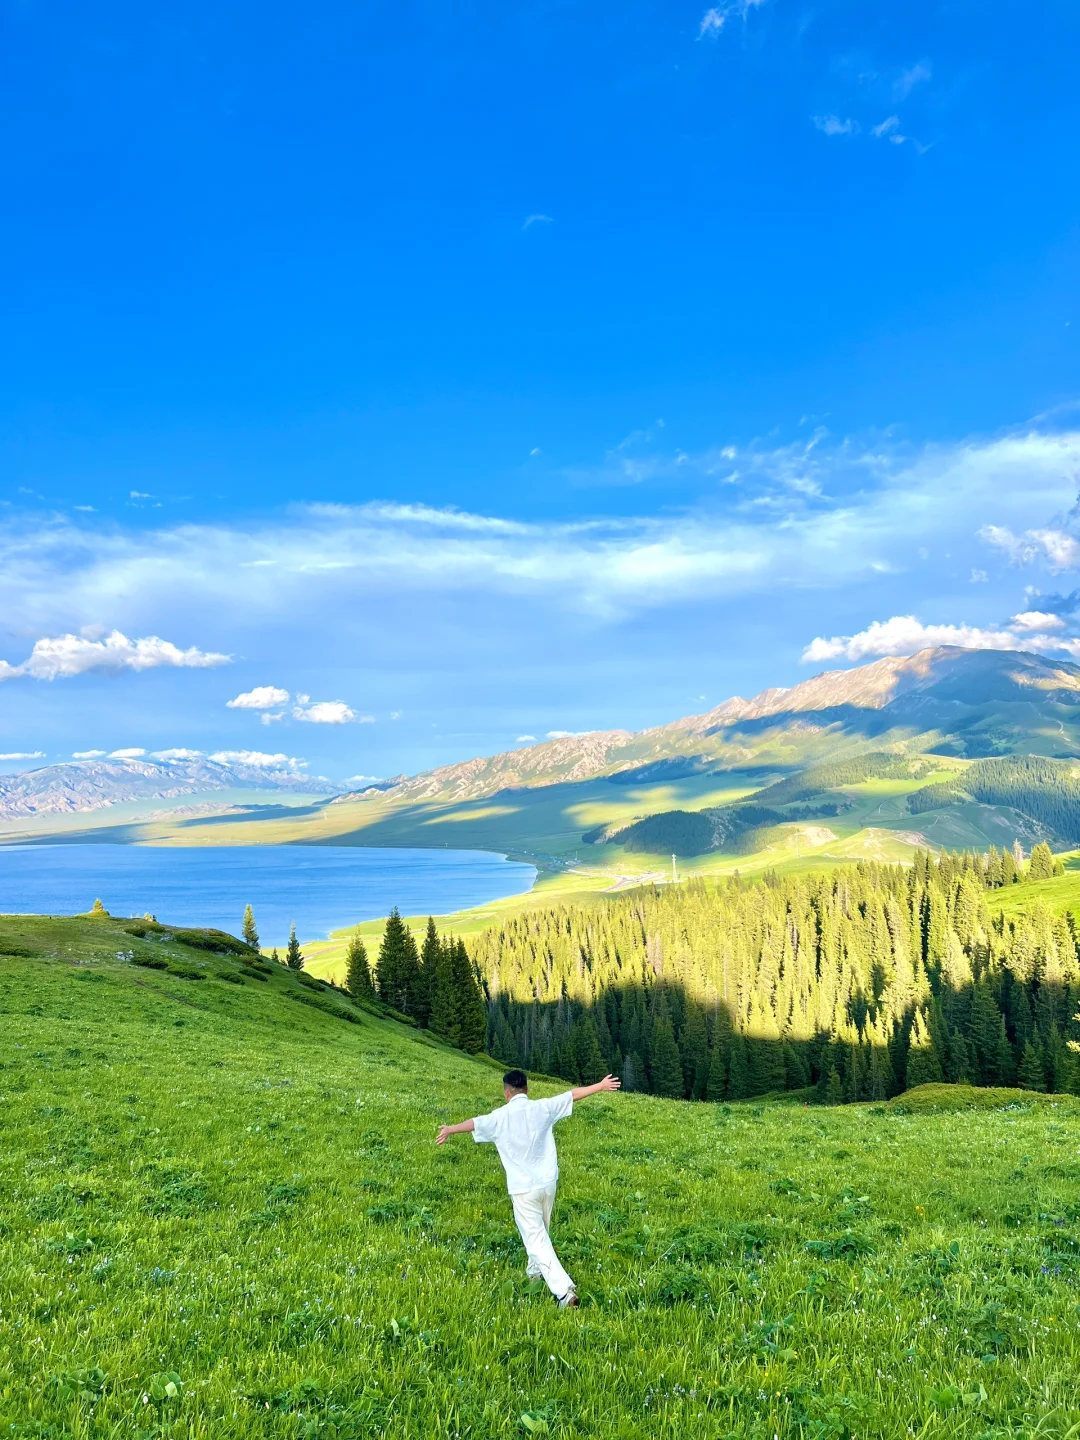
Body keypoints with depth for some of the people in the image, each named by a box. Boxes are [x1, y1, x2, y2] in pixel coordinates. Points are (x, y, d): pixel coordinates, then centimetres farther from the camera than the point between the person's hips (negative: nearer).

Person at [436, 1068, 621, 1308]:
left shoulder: (500, 1117, -10)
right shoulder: (542, 1108, -2)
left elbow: (473, 1123, 2)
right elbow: (574, 1094, 5)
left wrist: (449, 1129, 19)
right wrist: (600, 1086, 17)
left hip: (523, 1188, -4)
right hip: (548, 1183, 4)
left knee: (537, 1240, -2)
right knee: (541, 1232, 27)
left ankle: (564, 1289, -13)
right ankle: (534, 1270, 47)